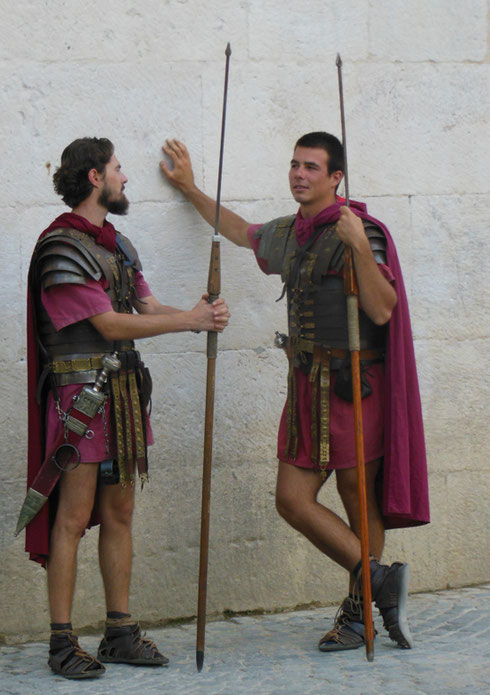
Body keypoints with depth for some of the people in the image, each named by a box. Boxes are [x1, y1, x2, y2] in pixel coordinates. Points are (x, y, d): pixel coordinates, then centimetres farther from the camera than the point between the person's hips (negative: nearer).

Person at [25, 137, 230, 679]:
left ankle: (120, 633, 17)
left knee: (119, 513, 10)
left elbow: (148, 308, 13)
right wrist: (190, 320, -13)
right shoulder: (62, 247, -12)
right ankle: (62, 642, -1)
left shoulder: (116, 244, 17)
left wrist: (196, 314, -8)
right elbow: (110, 324, -16)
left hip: (123, 390, 9)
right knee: (74, 516, -6)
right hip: (80, 388, -8)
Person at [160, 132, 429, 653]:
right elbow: (242, 232, 36)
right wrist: (190, 189, 41)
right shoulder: (288, 234, 14)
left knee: (359, 500, 0)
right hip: (307, 385, 7)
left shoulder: (361, 232, -9)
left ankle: (359, 611, 10)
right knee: (293, 499, 1)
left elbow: (382, 310, -18)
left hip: (354, 384, -7)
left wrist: (360, 246, -27)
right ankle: (379, 579, 9)